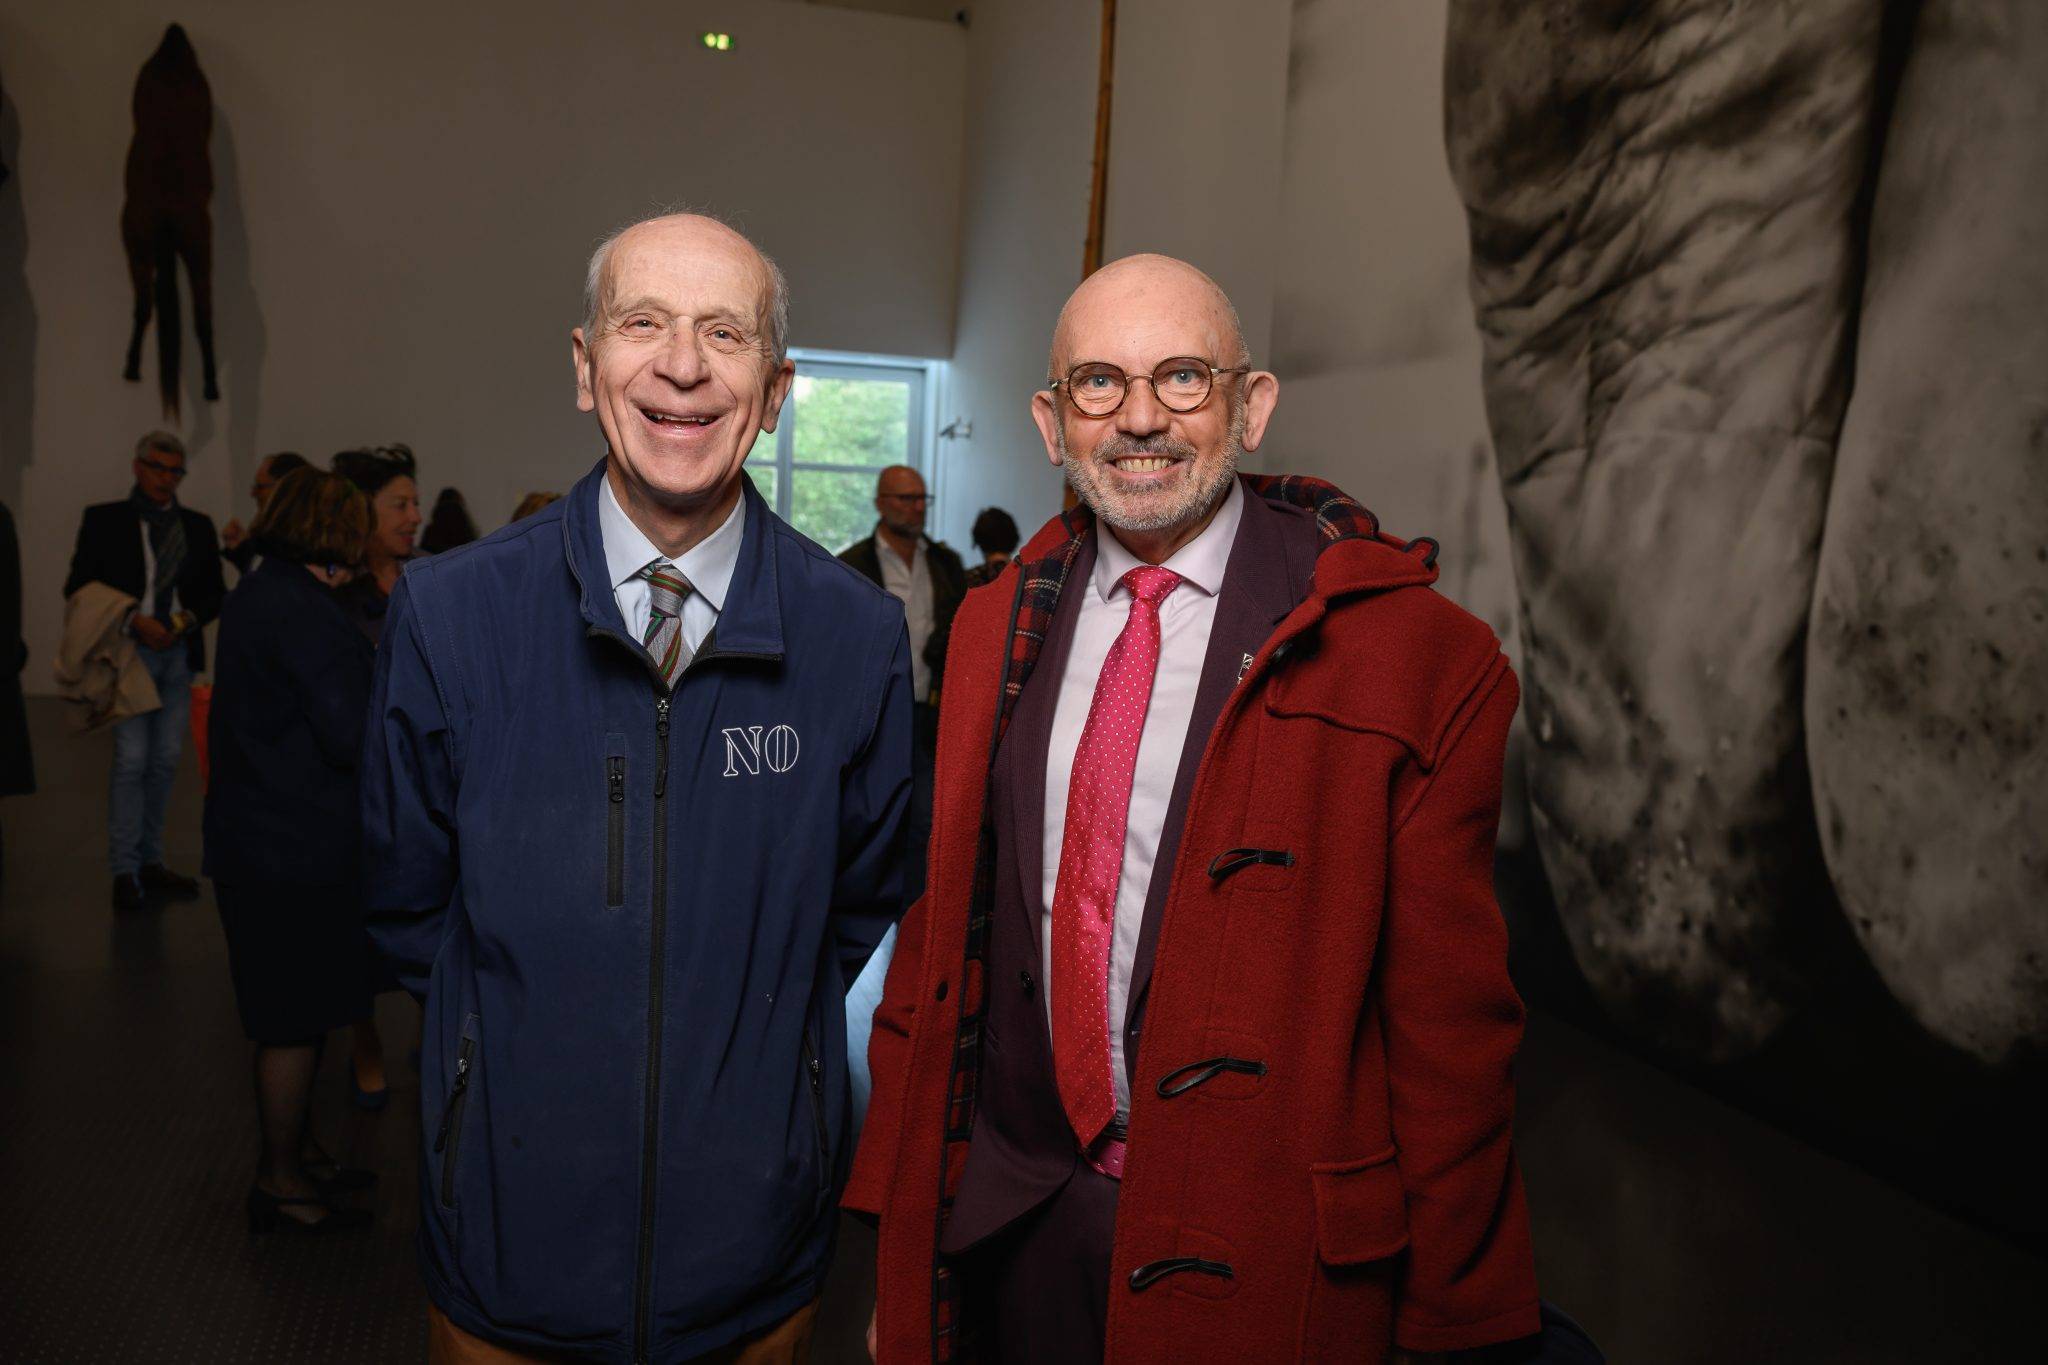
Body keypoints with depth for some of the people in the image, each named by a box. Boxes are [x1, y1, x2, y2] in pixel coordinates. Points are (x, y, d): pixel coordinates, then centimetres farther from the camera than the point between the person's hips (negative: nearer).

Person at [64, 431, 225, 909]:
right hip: (129, 651, -4)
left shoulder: (198, 526, 13)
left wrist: (187, 620, -7)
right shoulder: (104, 519, 3)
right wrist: (133, 621, -13)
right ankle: (124, 871, -1)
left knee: (165, 761, 7)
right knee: (131, 759, -8)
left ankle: (150, 862, 17)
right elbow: (78, 587, 0)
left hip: (179, 655, 4)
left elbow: (214, 591, 13)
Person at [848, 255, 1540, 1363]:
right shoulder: (996, 628, 1)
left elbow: (1449, 1025, -9)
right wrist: (895, 1227, 5)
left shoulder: (1419, 657, -13)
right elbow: (939, 928, 5)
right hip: (1005, 1219, 4)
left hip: (1254, 1265, -3)